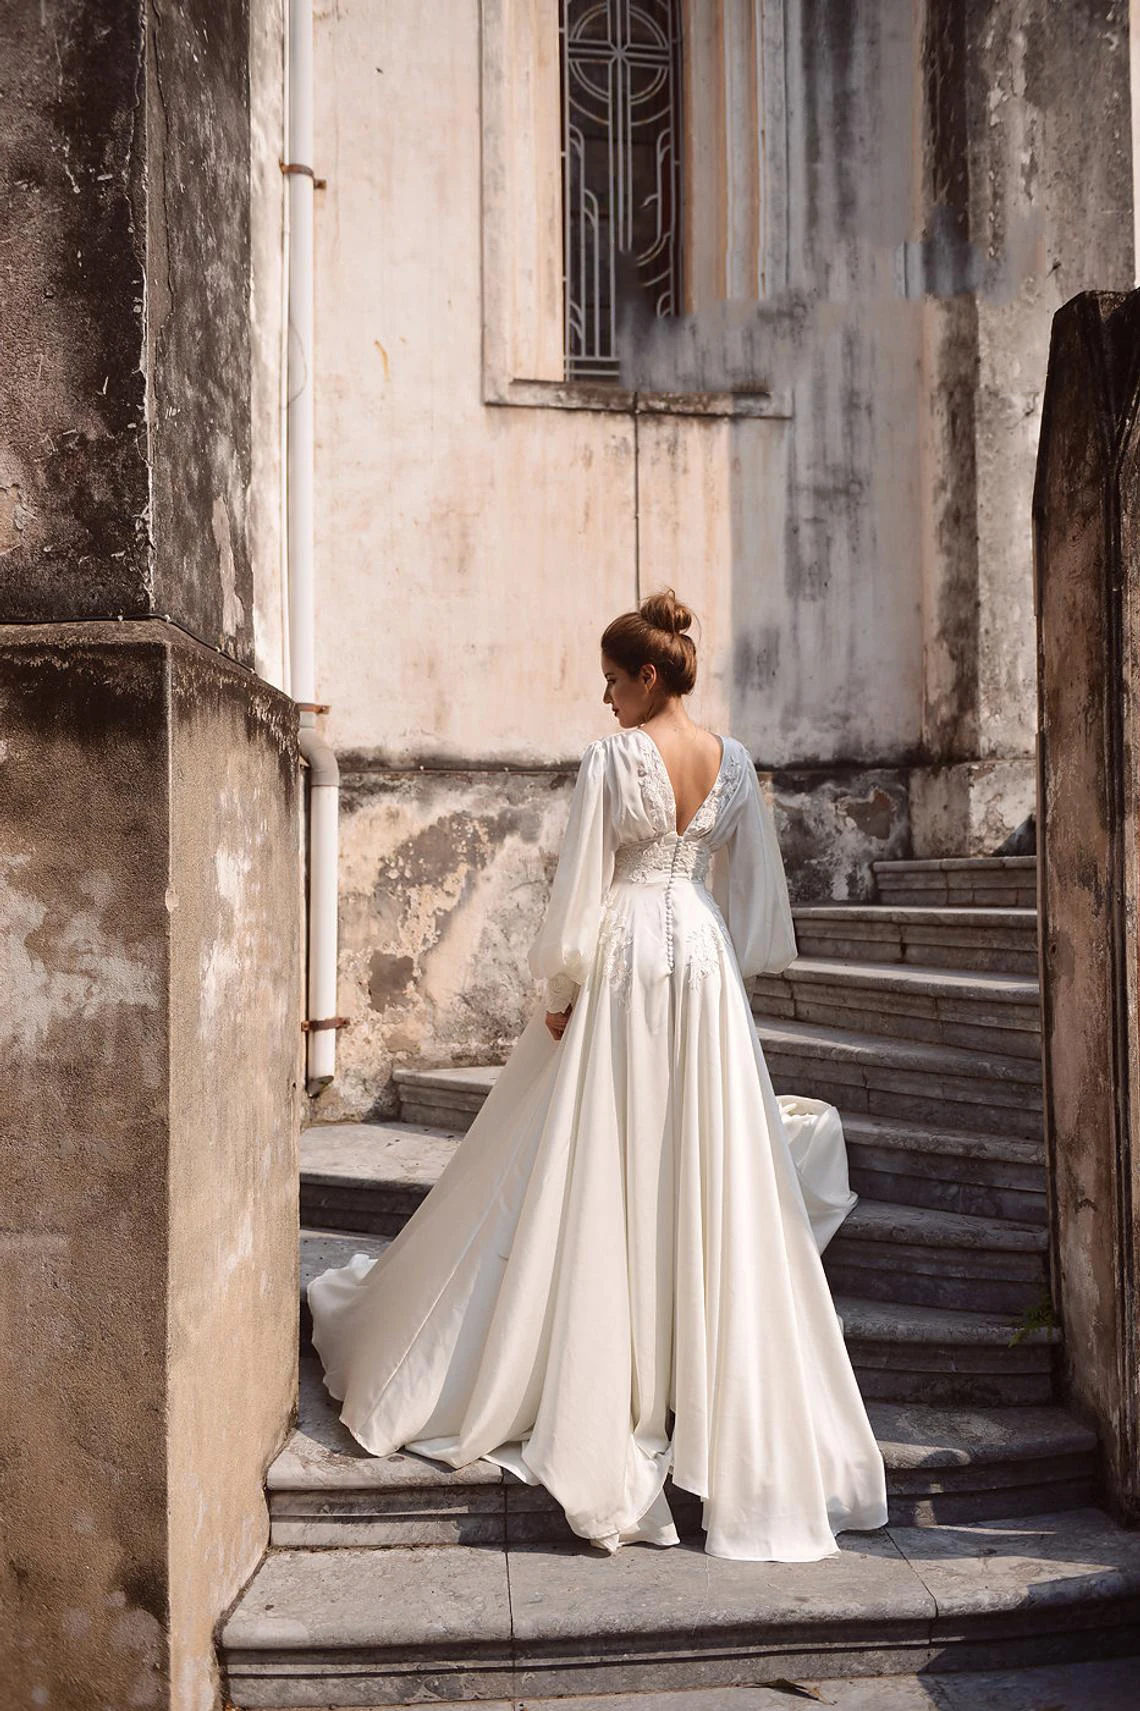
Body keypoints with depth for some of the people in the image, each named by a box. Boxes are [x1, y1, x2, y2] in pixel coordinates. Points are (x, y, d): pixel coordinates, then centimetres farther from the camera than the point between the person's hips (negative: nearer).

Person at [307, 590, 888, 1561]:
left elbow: (585, 888, -11)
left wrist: (560, 991, -2)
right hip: (705, 966, 5)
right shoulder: (733, 761, 4)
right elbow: (753, 890, 9)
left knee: (598, 1176, 5)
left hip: (625, 966, -4)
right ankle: (717, 1404, 19)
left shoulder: (613, 759, -11)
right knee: (709, 1173, 10)